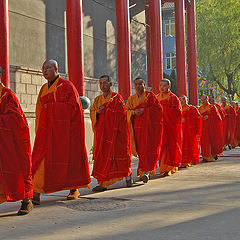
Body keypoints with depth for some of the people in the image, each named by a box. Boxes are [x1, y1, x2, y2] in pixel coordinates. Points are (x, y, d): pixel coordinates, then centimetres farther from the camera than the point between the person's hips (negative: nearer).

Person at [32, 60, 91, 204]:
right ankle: (36, 193, -11)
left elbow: (73, 106, -11)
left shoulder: (67, 85, -2)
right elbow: (40, 111, 19)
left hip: (64, 128, -5)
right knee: (42, 158, -7)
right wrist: (39, 131, 11)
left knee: (69, 157, 3)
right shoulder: (44, 89, 17)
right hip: (46, 129, 5)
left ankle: (74, 189, 19)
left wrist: (52, 106, -11)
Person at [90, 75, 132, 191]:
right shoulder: (97, 100, 13)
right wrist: (97, 112, -10)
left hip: (115, 132, -5)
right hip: (102, 133, 5)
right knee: (102, 155, 2)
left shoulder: (117, 98, -3)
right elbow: (92, 113, 10)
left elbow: (121, 115, -7)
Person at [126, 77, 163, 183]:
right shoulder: (131, 99, 13)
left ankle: (146, 171, -17)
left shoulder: (150, 95, 0)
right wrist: (134, 112, -13)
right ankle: (147, 169, 22)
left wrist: (144, 110, -15)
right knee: (141, 149, 6)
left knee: (149, 148, -12)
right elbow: (126, 111, 7)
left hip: (150, 126, -4)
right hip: (138, 127, 4)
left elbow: (158, 108, -6)